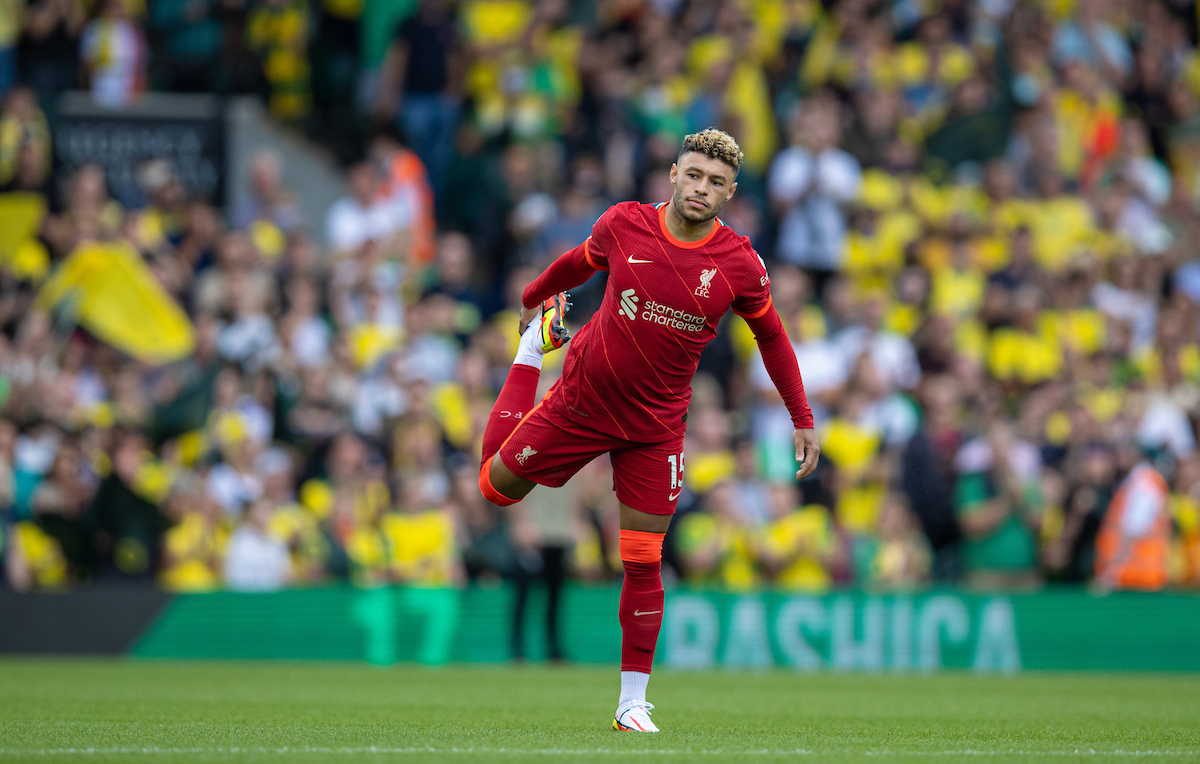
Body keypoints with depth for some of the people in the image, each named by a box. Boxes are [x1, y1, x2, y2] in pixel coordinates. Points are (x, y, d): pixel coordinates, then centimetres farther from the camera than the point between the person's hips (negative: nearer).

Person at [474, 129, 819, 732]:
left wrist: (802, 420, 3)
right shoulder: (624, 224, -12)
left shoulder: (740, 265, -13)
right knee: (497, 485, 15)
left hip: (655, 427, -1)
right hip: (580, 402, 1)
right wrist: (532, 299, 25)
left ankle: (632, 700, 6)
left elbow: (772, 337, 3)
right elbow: (580, 262, 10)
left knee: (643, 563, -4)